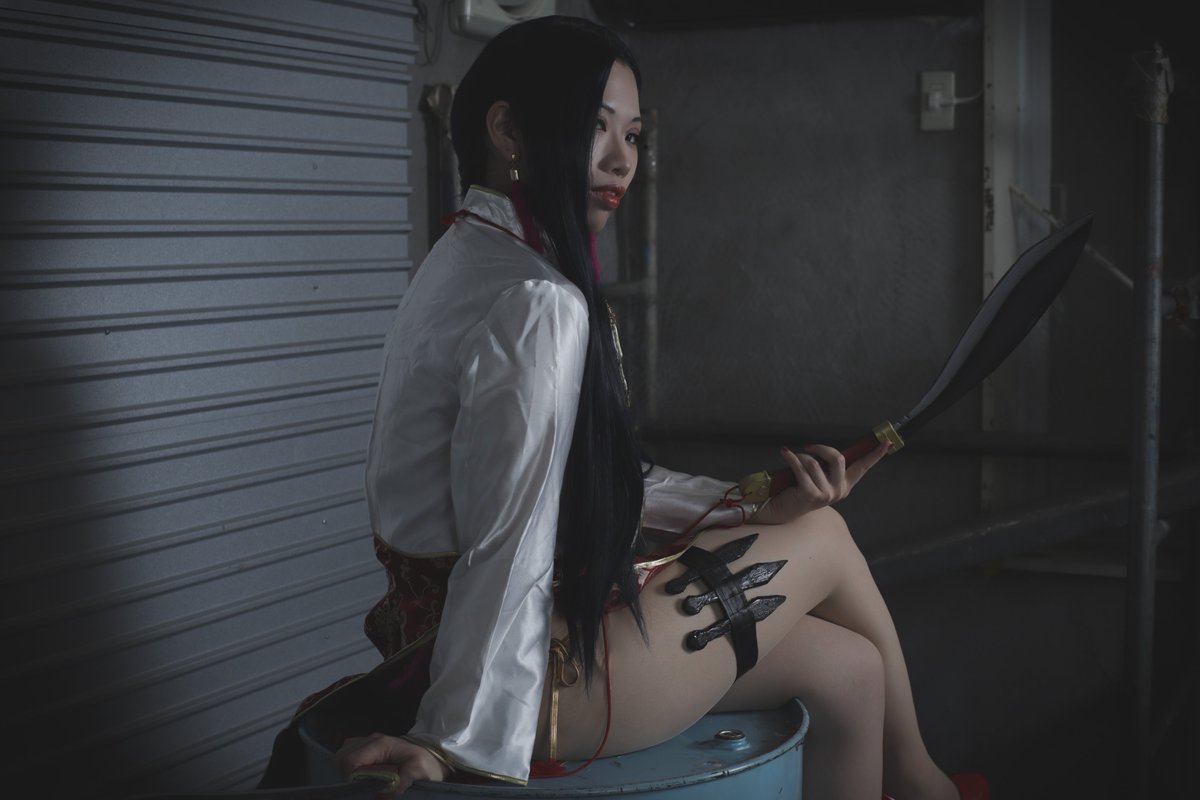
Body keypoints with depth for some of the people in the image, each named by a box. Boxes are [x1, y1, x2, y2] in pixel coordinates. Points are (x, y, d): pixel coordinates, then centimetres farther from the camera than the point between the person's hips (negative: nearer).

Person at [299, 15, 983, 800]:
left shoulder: (474, 263, 12)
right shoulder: (536, 305, -22)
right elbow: (510, 548, -25)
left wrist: (756, 508, 8)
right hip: (539, 667, -9)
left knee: (845, 668, 12)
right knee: (825, 536, 8)